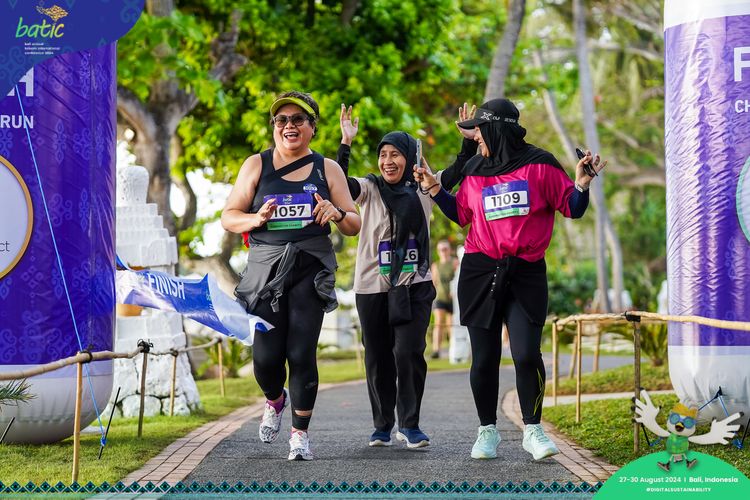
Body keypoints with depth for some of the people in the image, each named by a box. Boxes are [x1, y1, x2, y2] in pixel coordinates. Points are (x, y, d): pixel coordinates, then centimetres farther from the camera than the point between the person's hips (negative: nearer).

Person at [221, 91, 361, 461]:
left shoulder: (327, 169, 9)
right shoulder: (256, 166, 8)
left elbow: (355, 225, 10)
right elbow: (228, 218, 7)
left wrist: (337, 214, -13)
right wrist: (255, 219, -14)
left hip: (310, 268, 0)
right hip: (266, 268, 0)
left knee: (301, 353, -8)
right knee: (266, 355, -4)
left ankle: (300, 433, 6)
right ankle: (275, 400, 30)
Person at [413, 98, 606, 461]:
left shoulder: (539, 165, -1)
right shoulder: (474, 170, 11)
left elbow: (572, 209, 2)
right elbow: (462, 214, 23)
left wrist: (582, 185, -16)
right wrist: (434, 191, 14)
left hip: (526, 274, -3)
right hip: (480, 273, 3)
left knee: (527, 355, -12)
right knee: (484, 358, 4)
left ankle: (532, 430, 5)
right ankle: (487, 431, 18)